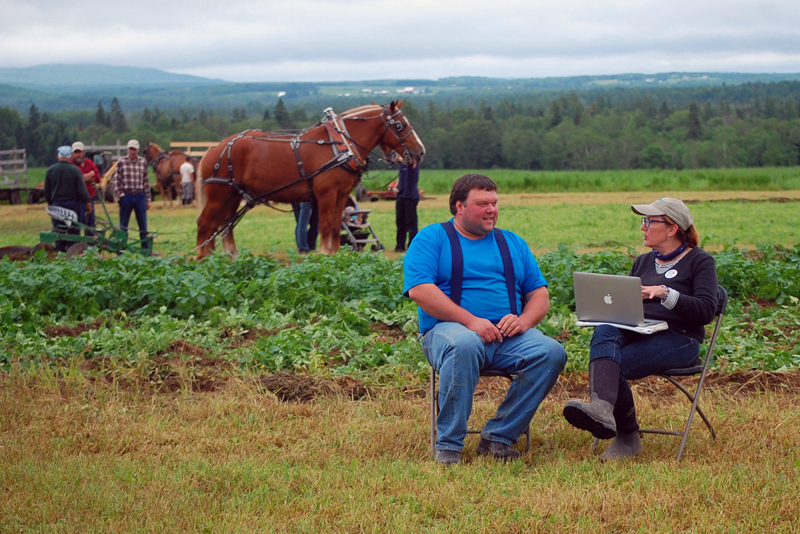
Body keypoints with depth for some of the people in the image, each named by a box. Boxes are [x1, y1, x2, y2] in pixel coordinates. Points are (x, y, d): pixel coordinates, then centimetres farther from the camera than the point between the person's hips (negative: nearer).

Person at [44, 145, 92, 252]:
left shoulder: (50, 170, 3)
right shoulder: (75, 170, -10)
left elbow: (46, 190, 10)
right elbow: (82, 189, -10)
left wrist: (49, 203, 22)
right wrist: (87, 202, -1)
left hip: (56, 203, 3)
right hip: (73, 203, -3)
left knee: (58, 231, 8)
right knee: (73, 231, 2)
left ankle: (59, 250, 5)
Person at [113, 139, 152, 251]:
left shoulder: (143, 162, 6)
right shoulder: (121, 162, -2)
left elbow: (146, 181, 9)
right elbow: (116, 180, 0)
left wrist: (148, 199, 8)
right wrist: (119, 195, -8)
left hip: (140, 196, 2)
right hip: (126, 196, -2)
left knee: (143, 225, 6)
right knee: (123, 225, 6)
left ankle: (145, 248, 13)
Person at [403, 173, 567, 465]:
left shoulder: (512, 243, 23)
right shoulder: (432, 238, 8)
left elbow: (540, 293, 18)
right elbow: (419, 289, -8)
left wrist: (524, 320, -6)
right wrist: (470, 321, -17)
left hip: (508, 336, 5)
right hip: (449, 328, -4)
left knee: (552, 352, -24)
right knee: (465, 345, -40)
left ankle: (498, 437, -17)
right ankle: (448, 446, -29)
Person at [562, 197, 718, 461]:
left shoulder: (700, 261, 7)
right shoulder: (643, 262, 27)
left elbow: (706, 311, -7)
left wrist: (665, 293, -18)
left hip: (678, 338, -5)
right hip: (634, 332, 5)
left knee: (614, 365, -31)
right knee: (604, 333, -33)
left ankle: (627, 437, -32)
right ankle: (602, 409, -52)